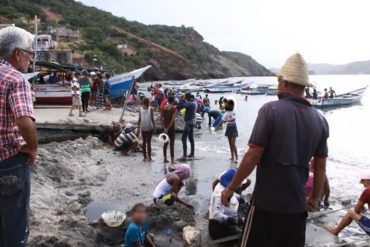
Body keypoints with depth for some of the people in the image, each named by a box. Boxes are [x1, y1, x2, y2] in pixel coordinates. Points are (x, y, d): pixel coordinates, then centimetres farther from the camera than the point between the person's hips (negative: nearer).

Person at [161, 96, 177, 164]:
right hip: (171, 127, -5)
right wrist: (168, 128, -16)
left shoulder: (163, 107, 2)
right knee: (172, 144, 0)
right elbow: (173, 119, -19)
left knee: (165, 143, 14)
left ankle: (165, 158, 19)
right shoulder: (174, 108, -11)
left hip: (165, 127, 5)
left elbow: (161, 118, -1)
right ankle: (172, 160, 1)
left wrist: (164, 127, -3)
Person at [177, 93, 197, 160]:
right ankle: (192, 154, 23)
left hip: (189, 121, -10)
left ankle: (185, 155, -13)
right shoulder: (194, 102, 10)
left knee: (184, 138, -9)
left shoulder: (190, 103, -19)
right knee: (191, 138, 16)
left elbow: (181, 106, -30)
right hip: (192, 120, 10)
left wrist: (182, 99, -15)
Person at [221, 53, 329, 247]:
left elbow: (253, 156, -16)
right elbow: (320, 167, 7)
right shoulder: (320, 120, 1)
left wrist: (231, 188, -5)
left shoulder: (271, 110, -14)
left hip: (267, 202, -4)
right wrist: (314, 198, 21)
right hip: (297, 204, 5)